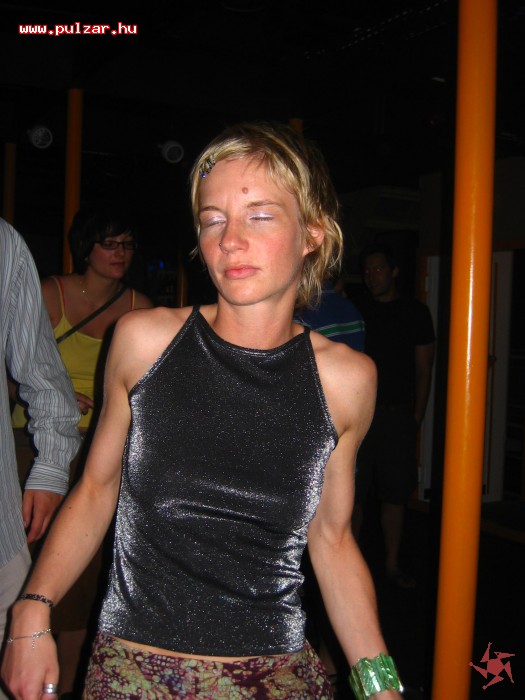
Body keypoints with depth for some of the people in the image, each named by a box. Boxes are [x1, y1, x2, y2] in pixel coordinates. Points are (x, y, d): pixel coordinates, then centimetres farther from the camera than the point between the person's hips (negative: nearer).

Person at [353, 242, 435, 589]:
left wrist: (417, 416, 0)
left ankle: (393, 564, 18)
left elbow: (423, 369, 7)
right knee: (352, 495, 1)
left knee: (395, 494, 6)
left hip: (398, 417, 0)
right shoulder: (355, 309, 7)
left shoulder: (415, 312, 6)